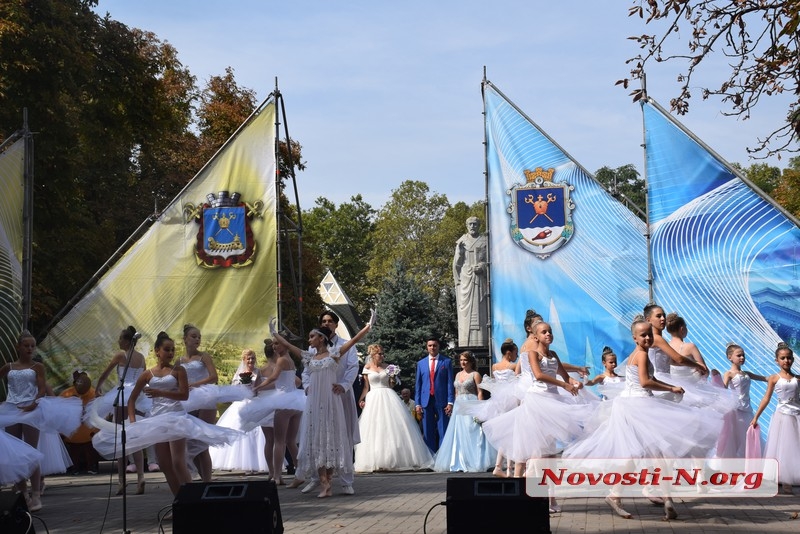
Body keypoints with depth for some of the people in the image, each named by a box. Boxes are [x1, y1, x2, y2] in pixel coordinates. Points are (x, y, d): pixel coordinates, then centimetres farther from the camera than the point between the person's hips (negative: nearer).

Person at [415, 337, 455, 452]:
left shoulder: (446, 362, 6)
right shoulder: (421, 363, 13)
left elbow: (450, 383, 2)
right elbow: (418, 384, 12)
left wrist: (450, 402, -7)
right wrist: (417, 403, 3)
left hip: (441, 401, -2)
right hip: (426, 401, 2)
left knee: (443, 432, -2)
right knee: (428, 433, 4)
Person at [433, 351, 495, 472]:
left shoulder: (475, 374, -3)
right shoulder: (458, 374, 16)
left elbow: (480, 392, -8)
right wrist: (455, 406, 14)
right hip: (459, 407, 7)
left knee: (471, 434, -7)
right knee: (458, 434, 4)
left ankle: (475, 464, -4)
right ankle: (459, 463, 9)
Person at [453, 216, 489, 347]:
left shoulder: (485, 241, 7)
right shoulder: (461, 242, 11)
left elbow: (490, 261, 2)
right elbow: (456, 264, 10)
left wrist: (482, 267, -13)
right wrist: (459, 252, -7)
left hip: (480, 281, -1)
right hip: (465, 281, 1)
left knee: (480, 310, -5)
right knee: (465, 310, -5)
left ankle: (480, 342, -4)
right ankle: (466, 344, -6)